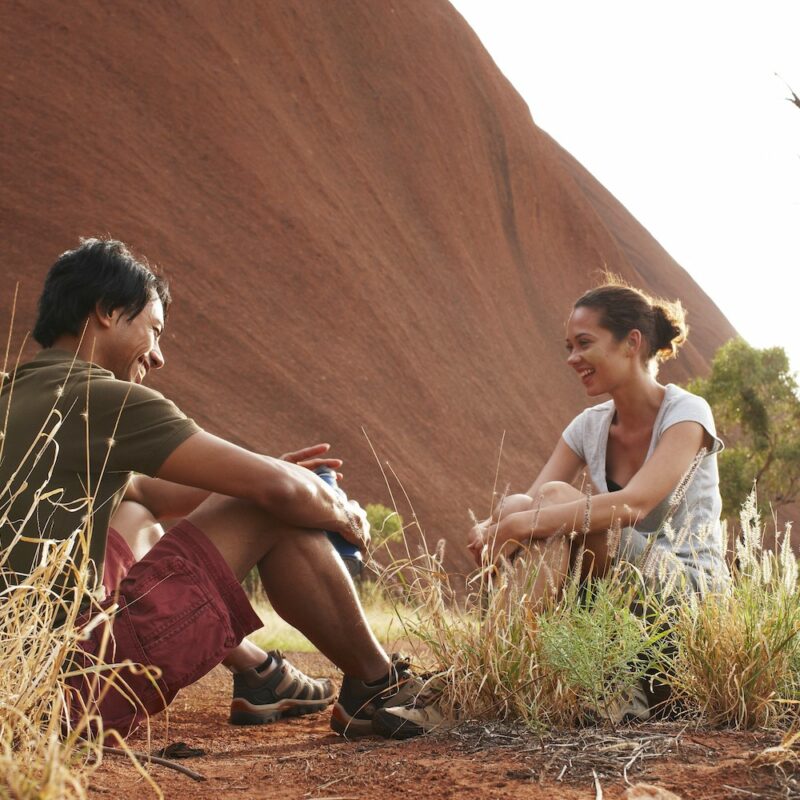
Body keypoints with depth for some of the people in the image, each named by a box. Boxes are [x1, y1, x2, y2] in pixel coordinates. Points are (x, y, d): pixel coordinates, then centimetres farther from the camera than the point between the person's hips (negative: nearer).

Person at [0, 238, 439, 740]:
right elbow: (280, 488, -11)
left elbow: (147, 492, 28)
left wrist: (273, 472, 23)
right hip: (81, 686, -9)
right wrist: (344, 513, 10)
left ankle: (257, 674, 32)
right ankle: (377, 685, 17)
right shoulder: (105, 400, -12)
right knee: (272, 510, 0)